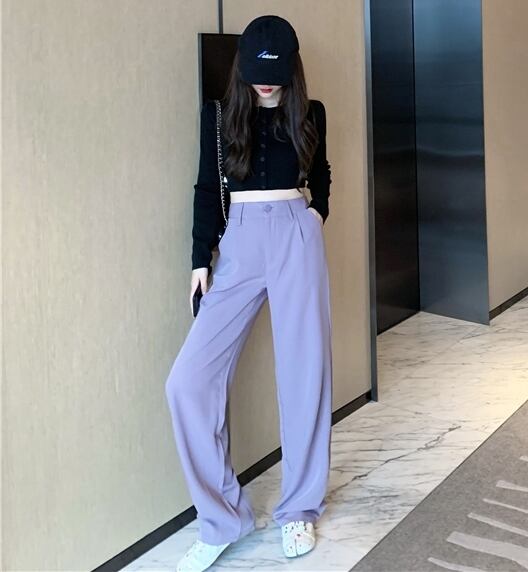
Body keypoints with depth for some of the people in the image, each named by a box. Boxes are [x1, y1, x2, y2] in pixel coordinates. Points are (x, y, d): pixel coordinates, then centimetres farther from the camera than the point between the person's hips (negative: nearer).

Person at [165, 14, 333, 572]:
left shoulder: (310, 113, 8)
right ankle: (221, 517, 0)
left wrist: (313, 220, 10)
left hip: (296, 239, 0)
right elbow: (207, 189, 7)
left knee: (304, 376, 1)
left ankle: (299, 508, 19)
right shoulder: (218, 114, 7)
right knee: (189, 380, -12)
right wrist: (201, 259, 1)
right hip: (238, 246, 0)